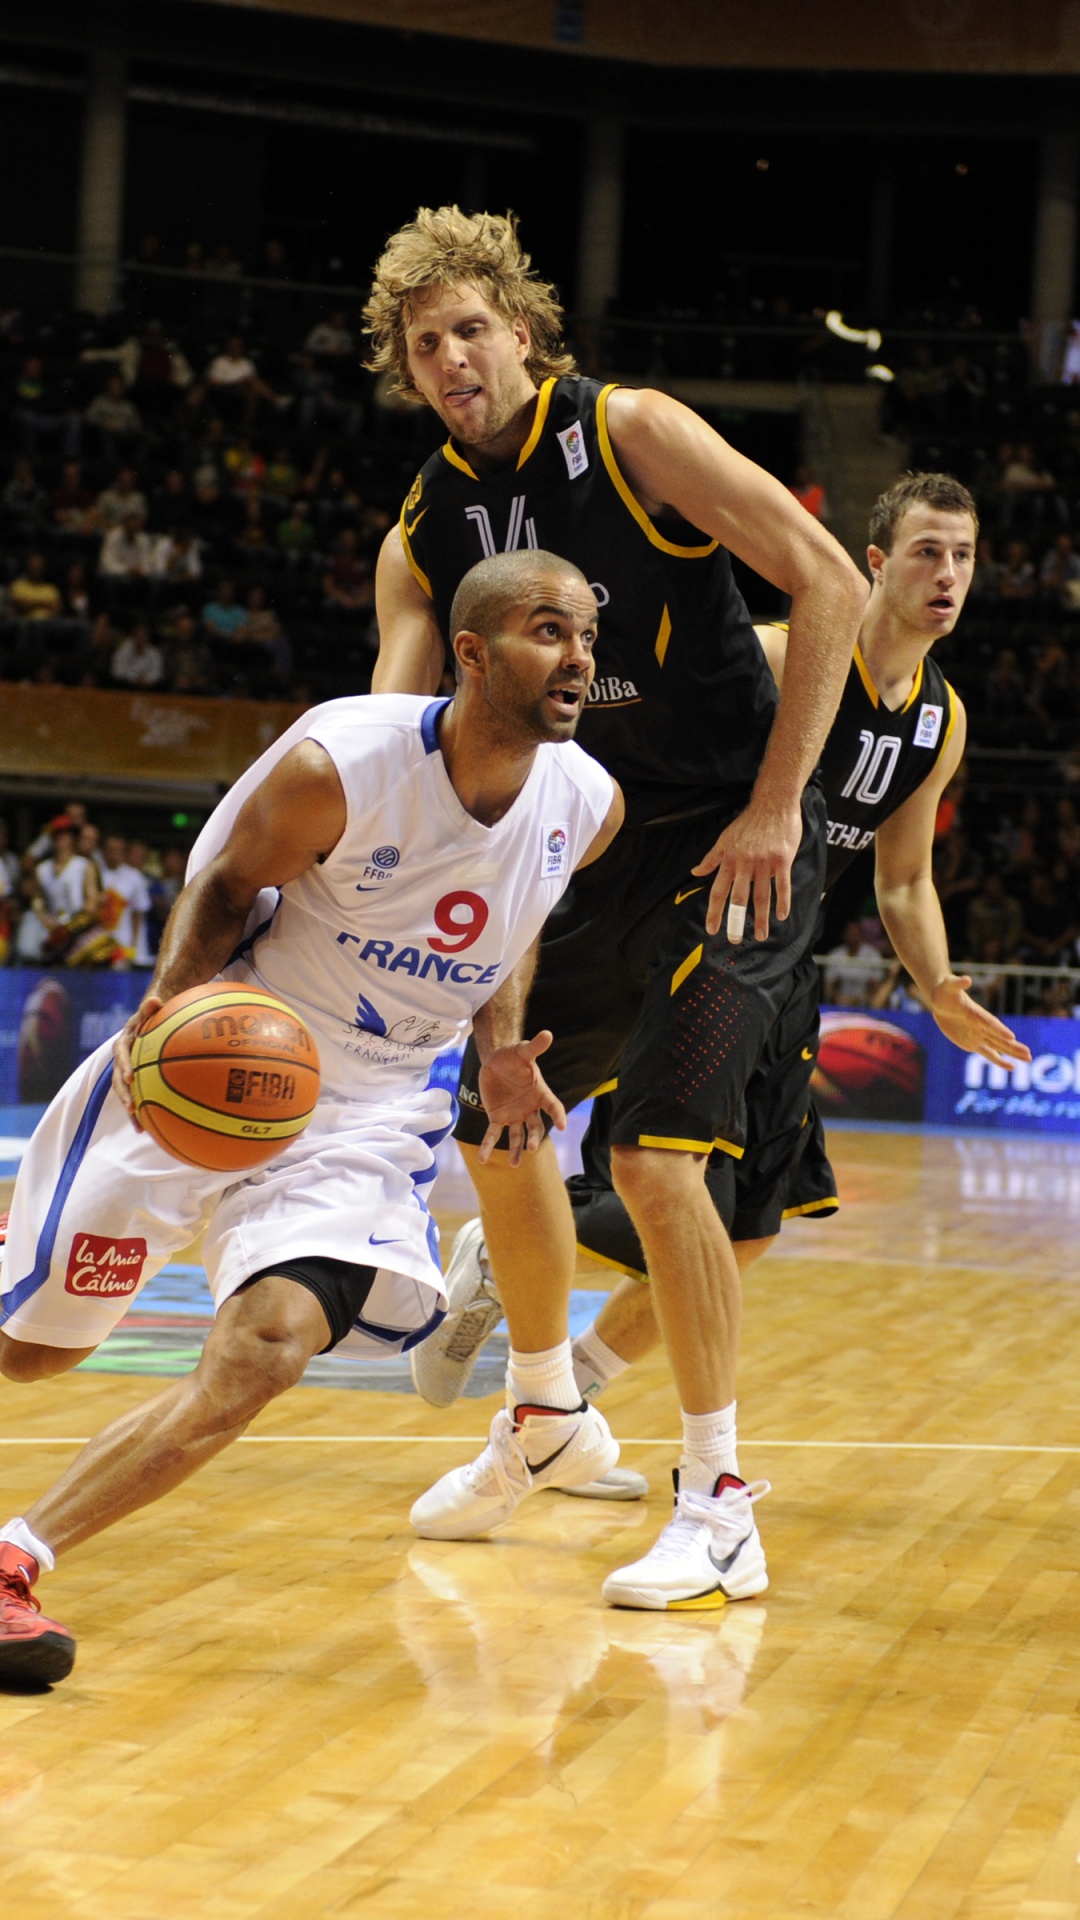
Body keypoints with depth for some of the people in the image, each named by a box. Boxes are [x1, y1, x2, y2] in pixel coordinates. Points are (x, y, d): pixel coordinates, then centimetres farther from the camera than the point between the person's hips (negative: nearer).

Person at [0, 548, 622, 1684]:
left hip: (363, 1115, 3)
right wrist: (173, 1004, -25)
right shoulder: (335, 767, -23)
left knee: (264, 1352, -23)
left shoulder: (589, 807, -9)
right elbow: (224, 884, -7)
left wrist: (496, 1046, -3)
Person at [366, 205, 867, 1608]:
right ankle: (542, 1409, 38)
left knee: (655, 1150, -18)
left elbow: (830, 585, -17)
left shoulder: (630, 435, -13)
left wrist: (774, 807, -19)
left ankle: (721, 1509, -9)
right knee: (498, 1120, 13)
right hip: (602, 845, 7)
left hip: (735, 839, -7)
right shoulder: (426, 533, 4)